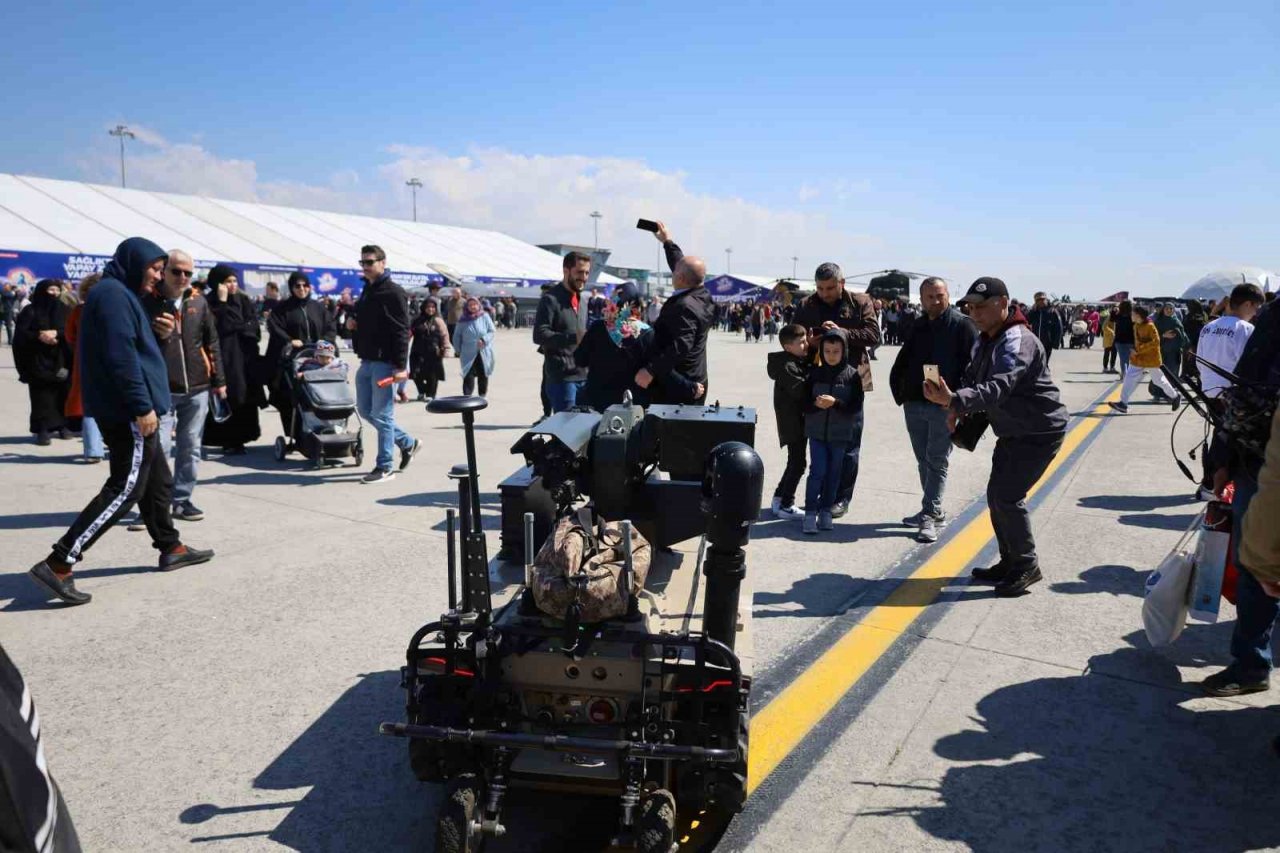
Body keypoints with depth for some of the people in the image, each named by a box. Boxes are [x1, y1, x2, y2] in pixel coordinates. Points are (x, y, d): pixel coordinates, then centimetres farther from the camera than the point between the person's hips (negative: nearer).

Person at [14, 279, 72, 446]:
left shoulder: (65, 310, 11)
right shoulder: (30, 311, 5)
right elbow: (20, 334, -3)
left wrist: (56, 333, -18)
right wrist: (39, 336, -20)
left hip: (62, 360, 2)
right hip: (39, 362, -2)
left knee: (63, 395, 2)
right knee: (42, 396, -5)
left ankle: (62, 426, 13)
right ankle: (42, 430, -4)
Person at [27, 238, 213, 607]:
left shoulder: (120, 293, 18)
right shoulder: (114, 294, -14)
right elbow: (121, 357, -22)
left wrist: (144, 404, 23)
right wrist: (142, 406, -23)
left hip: (126, 410, 11)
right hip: (128, 411, -11)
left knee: (157, 480, 17)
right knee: (125, 488, -9)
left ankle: (170, 548, 29)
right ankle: (58, 564, -9)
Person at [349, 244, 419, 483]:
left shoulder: (393, 293, -11)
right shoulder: (366, 291, 16)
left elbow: (402, 331, -16)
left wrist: (401, 365, -22)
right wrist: (353, 324, 5)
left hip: (384, 363, -9)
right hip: (366, 362, 9)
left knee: (382, 414, -4)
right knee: (365, 410, 14)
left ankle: (384, 467, 6)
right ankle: (408, 443, 27)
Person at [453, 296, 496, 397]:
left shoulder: (485, 317, -2)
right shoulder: (463, 320, 0)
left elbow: (492, 331, 0)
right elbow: (457, 336, 7)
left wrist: (484, 340, -16)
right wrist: (458, 350, 3)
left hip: (484, 353, 1)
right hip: (468, 354, -1)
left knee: (483, 376, 10)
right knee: (468, 376, -8)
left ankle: (483, 396, 26)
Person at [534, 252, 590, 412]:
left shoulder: (581, 299, 18)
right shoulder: (551, 299, -8)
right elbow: (539, 335, -18)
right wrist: (573, 338, -27)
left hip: (583, 375, 8)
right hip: (562, 376, -8)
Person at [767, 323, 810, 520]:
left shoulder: (800, 360, 13)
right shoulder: (787, 366, -18)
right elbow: (799, 390, -26)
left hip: (800, 420, 10)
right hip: (793, 421, -10)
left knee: (795, 462, 18)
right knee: (797, 463, -5)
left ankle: (779, 499, 27)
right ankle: (786, 506, 2)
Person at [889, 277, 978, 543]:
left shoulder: (962, 326, -6)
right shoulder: (915, 327, 12)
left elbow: (973, 364, -12)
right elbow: (901, 363, 19)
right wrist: (899, 391, 8)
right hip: (914, 404, 6)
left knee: (937, 461, -5)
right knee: (923, 460, 13)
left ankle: (929, 516, -3)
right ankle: (934, 511, 24)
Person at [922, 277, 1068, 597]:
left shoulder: (1018, 341, -25)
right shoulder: (985, 342, 6)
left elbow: (998, 387, -39)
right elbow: (972, 379, 9)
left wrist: (954, 400, -53)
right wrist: (957, 409, -11)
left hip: (1040, 432, -10)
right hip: (1013, 432, 10)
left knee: (1008, 496, -13)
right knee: (996, 494, 10)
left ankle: (1027, 565, 3)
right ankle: (1010, 562, 24)